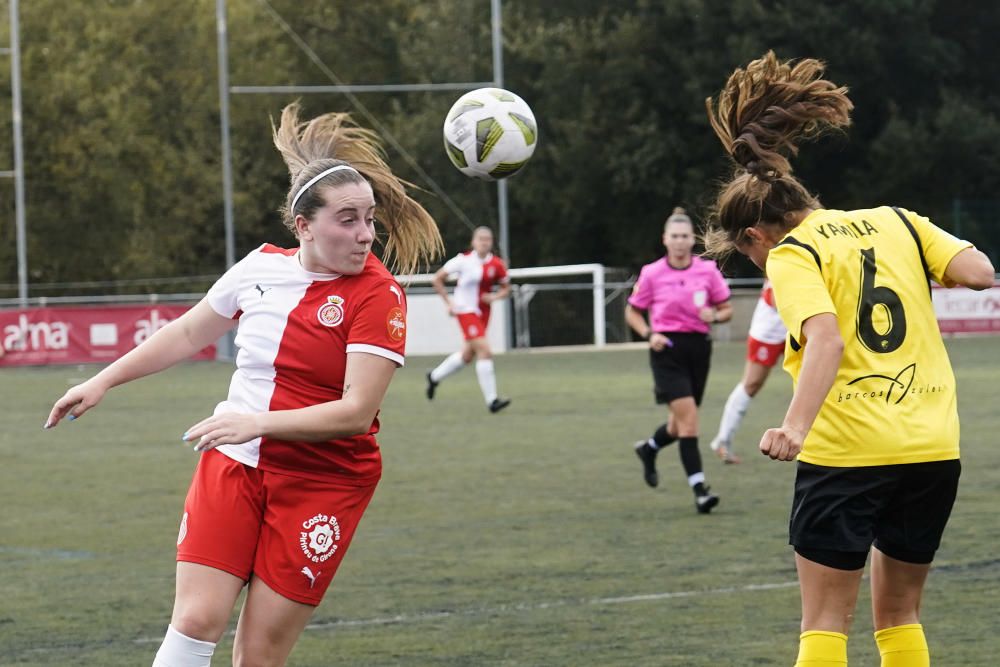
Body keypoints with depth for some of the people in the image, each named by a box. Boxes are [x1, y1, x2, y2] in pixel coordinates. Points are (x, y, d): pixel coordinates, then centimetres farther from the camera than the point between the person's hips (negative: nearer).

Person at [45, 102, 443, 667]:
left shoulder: (379, 297, -13)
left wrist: (259, 422, -29)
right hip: (232, 466, 4)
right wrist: (103, 382, 20)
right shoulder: (261, 267, 2)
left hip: (322, 484, -4)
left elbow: (357, 412, -21)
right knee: (197, 620, -8)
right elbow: (188, 333, 19)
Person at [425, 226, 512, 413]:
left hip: (483, 312, 6)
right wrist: (449, 302, -9)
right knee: (485, 351, -17)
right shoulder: (464, 260, -11)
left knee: (467, 355, 17)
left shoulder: (497, 264, -2)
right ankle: (491, 400, -14)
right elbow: (437, 279, -3)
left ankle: (435, 376, 42)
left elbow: (506, 289, 10)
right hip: (466, 311, -6)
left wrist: (496, 296, -12)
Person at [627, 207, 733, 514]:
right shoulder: (651, 274, -3)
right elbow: (632, 313, 8)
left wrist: (715, 315, -14)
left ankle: (648, 448, 48)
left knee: (681, 425, 14)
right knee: (688, 416, -17)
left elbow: (727, 309, 9)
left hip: (698, 347, 4)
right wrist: (649, 334, -10)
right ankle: (699, 489, -18)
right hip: (668, 348, -4)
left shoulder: (708, 270, 1)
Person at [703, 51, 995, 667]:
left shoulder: (791, 255, -3)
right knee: (899, 612, 17)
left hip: (847, 451, -5)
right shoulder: (895, 221, 13)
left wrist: (796, 426, -31)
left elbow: (826, 340, -20)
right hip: (933, 448, 5)